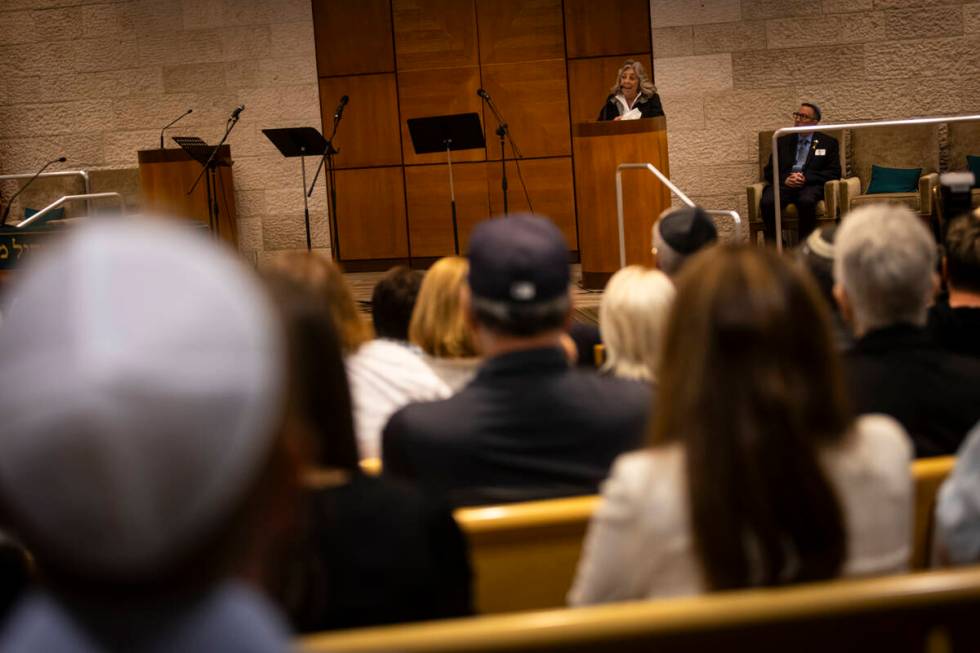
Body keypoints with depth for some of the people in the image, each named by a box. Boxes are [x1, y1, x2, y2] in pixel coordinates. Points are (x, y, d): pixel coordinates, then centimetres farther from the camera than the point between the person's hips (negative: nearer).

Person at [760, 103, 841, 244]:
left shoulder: (828, 142, 16)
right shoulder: (783, 141, 23)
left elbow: (834, 173, 5)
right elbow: (768, 171, 17)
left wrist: (806, 178, -10)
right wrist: (785, 179, -6)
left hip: (811, 185, -2)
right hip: (784, 184, 2)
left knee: (806, 201, -39)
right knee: (767, 202, -32)